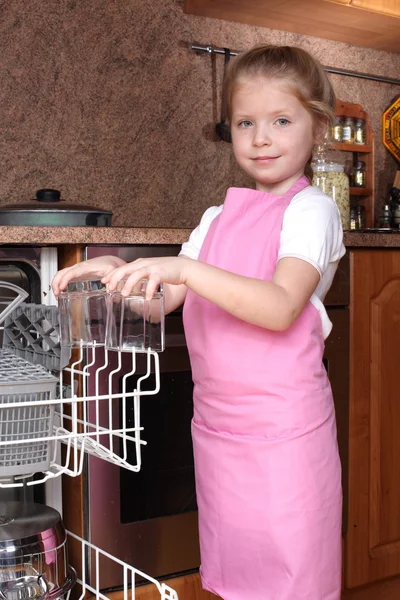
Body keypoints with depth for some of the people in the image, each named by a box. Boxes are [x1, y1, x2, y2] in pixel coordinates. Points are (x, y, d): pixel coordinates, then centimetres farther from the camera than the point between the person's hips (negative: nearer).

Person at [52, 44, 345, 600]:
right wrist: (117, 273, -8)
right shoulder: (217, 219, 13)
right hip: (217, 424, 6)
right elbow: (164, 299, 11)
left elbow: (281, 308, -23)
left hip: (284, 427, -6)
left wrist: (185, 269, -31)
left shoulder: (311, 210, -8)